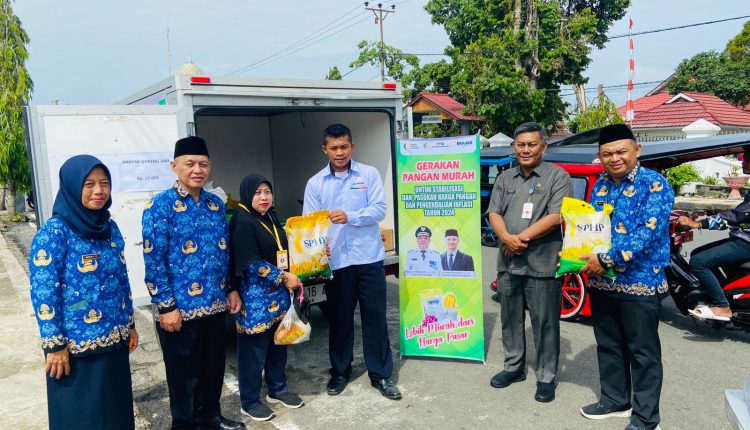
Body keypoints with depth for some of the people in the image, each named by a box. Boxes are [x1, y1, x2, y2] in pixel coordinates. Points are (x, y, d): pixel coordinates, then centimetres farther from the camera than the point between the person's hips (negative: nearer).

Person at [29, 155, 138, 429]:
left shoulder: (110, 227, 5)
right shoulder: (54, 232, -14)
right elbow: (43, 292, -16)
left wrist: (129, 324, 14)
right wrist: (54, 345, -16)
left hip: (114, 340, 6)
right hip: (75, 346, -6)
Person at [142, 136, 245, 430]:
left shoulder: (216, 204, 8)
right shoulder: (160, 206, -10)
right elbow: (153, 261, -13)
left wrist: (232, 289, 13)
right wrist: (166, 306, -15)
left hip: (215, 304, 6)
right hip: (181, 307, -6)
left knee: (214, 366, 18)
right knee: (184, 373, 10)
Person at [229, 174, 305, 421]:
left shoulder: (271, 218, 11)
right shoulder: (242, 222, -14)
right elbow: (251, 263, -19)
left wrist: (290, 279, 12)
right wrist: (283, 277, -15)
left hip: (278, 294, 8)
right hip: (256, 296, -8)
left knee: (279, 343, 16)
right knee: (254, 348, 2)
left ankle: (277, 389, 32)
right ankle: (249, 402, 17)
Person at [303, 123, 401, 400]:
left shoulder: (369, 174, 1)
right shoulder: (315, 183, 4)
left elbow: (379, 210, -7)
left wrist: (350, 217, -22)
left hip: (369, 258, -1)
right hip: (335, 261, 1)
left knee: (375, 316, 6)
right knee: (340, 318, 13)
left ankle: (380, 374, 20)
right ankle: (340, 371, 31)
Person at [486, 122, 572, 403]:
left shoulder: (558, 177, -3)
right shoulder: (505, 178, 13)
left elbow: (555, 217, -14)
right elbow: (494, 213, 5)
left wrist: (522, 237, -14)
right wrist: (506, 238, -15)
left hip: (542, 264, -5)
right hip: (508, 263, 5)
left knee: (544, 323, 4)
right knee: (510, 318, 15)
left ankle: (546, 377, 17)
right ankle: (514, 367, 31)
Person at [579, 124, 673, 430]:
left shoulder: (654, 184, -11)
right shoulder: (600, 185, 10)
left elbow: (648, 232, -21)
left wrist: (607, 259, -24)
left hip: (638, 282, -6)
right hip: (600, 281, 7)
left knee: (642, 351, 6)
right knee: (608, 345, 18)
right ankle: (615, 399, 35)